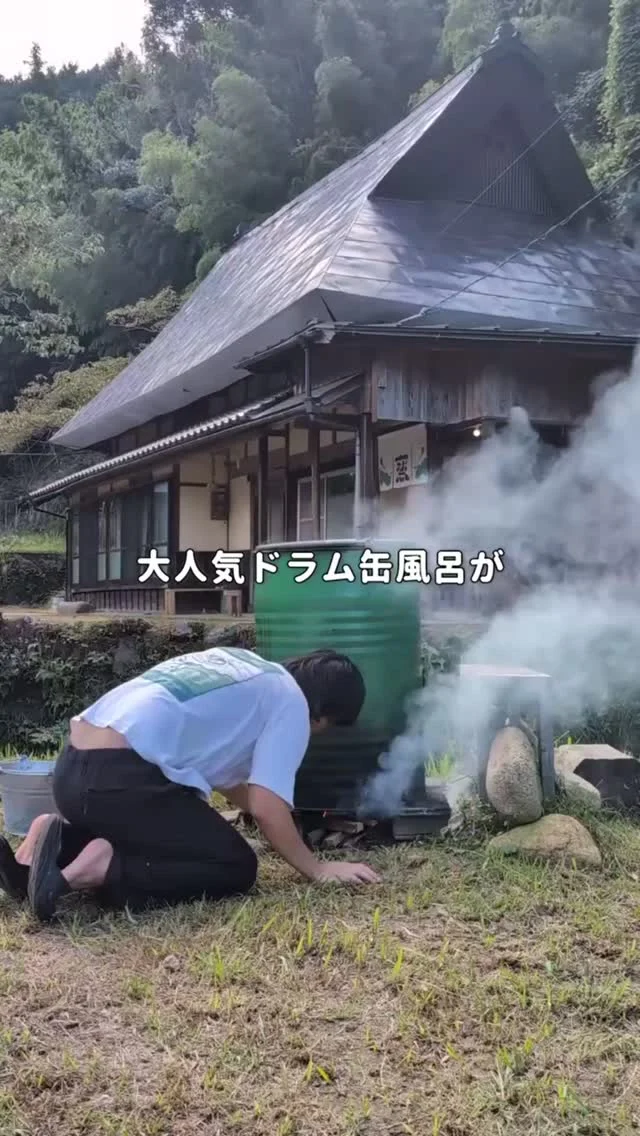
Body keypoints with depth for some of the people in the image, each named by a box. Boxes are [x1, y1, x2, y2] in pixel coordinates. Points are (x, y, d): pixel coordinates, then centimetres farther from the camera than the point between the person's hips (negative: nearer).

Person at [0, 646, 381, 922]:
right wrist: (317, 869, 8)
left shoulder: (242, 665, 27)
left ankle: (60, 840, 9)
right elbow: (266, 806, -6)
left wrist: (287, 831, 43)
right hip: (119, 777, -9)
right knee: (237, 868, 4)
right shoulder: (291, 703, 3)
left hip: (74, 767, 9)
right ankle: (102, 867, -13)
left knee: (171, 838, 30)